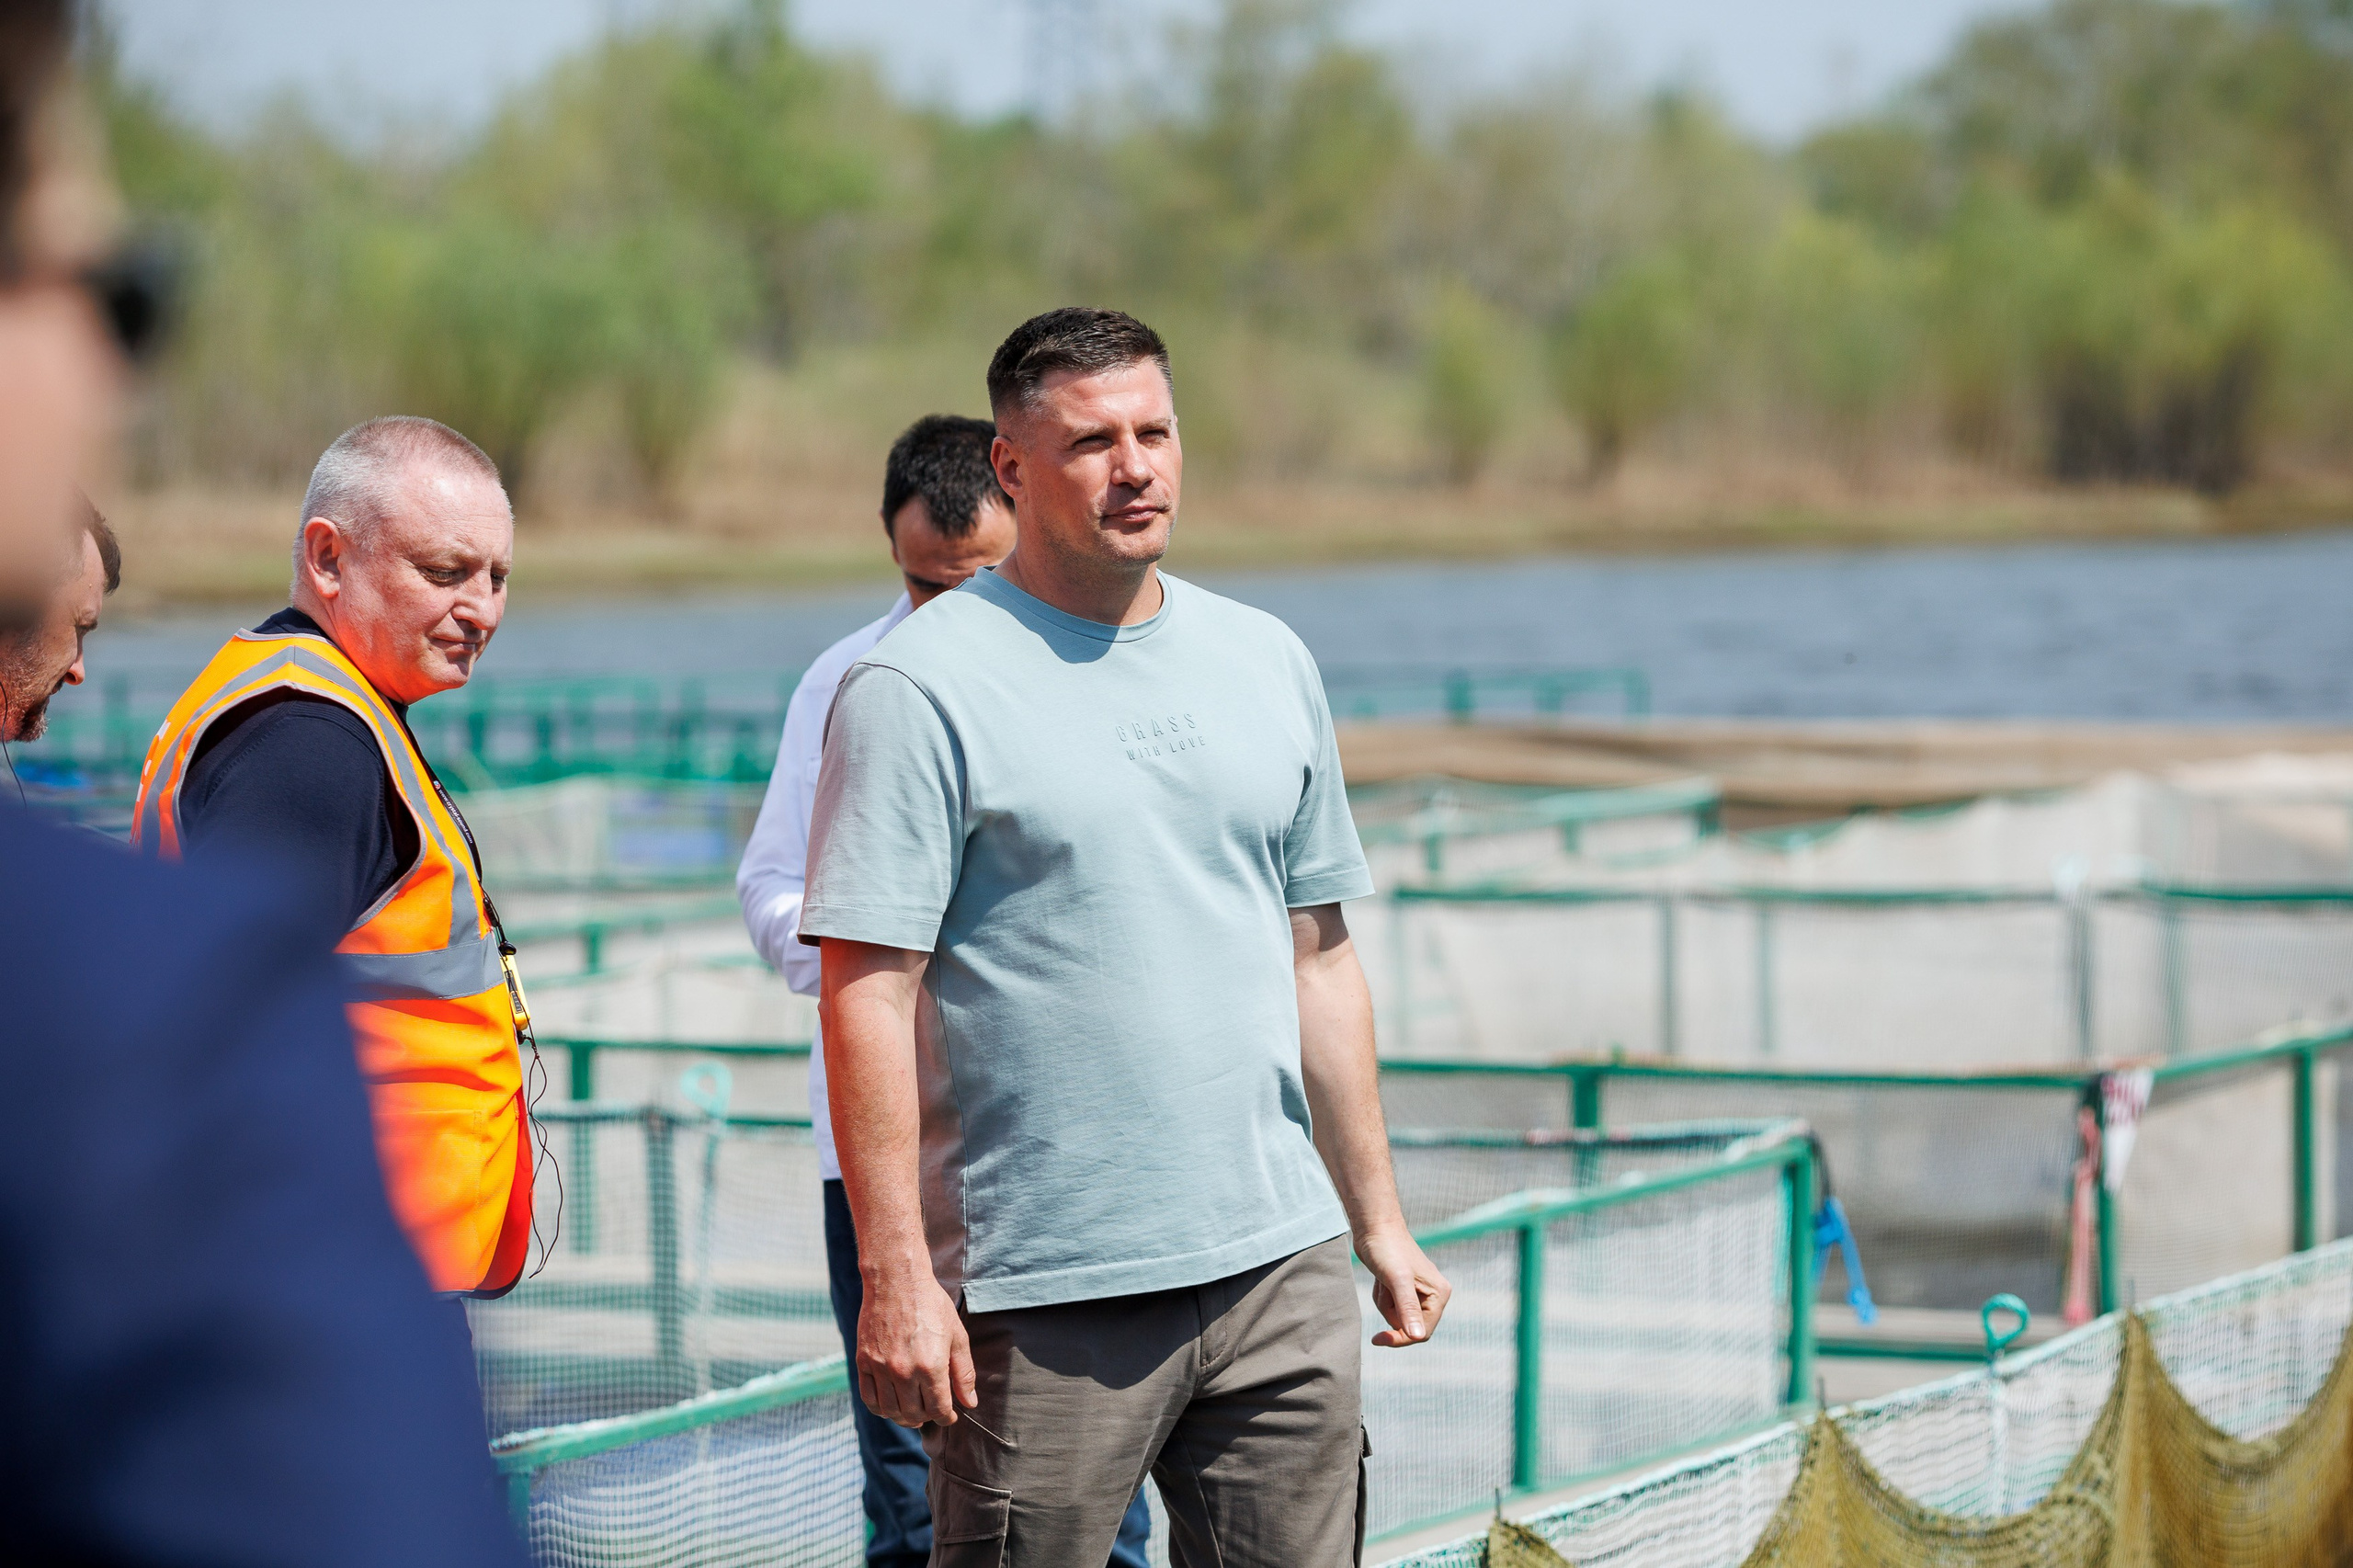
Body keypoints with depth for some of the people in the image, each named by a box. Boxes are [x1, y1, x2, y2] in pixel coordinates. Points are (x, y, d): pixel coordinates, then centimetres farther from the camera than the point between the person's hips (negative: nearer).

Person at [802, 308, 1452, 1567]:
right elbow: (866, 996, -11)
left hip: (1279, 1267, 5)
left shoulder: (1267, 662, 13)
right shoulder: (919, 688, -6)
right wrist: (896, 1276, -16)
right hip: (1045, 1297, -5)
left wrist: (1378, 1222, 17)